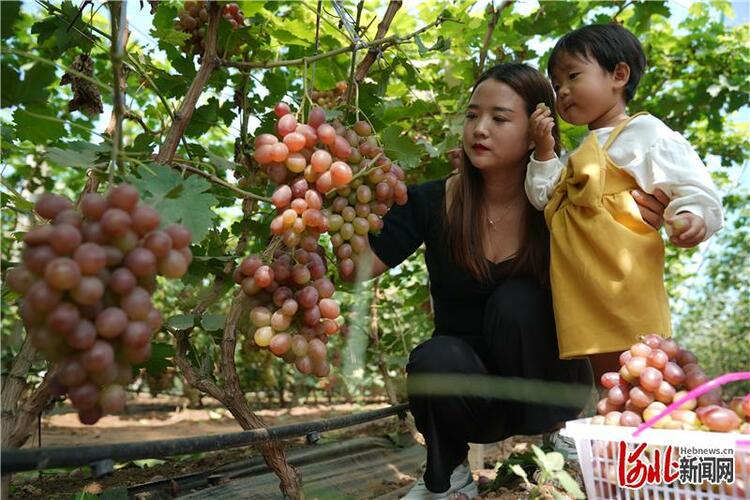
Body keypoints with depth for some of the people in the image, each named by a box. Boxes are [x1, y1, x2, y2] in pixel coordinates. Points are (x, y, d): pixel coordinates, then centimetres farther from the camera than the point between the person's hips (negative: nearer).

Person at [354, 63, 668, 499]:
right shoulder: (431, 202, -12)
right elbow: (361, 266, -16)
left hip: (544, 384, 0)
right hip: (465, 388, 1)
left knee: (517, 300, -28)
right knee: (437, 360, -32)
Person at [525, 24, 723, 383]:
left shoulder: (645, 131, 1)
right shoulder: (577, 157, 25)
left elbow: (695, 188, -5)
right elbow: (543, 199, 18)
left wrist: (692, 218, -26)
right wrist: (544, 152, 9)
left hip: (624, 287, -7)